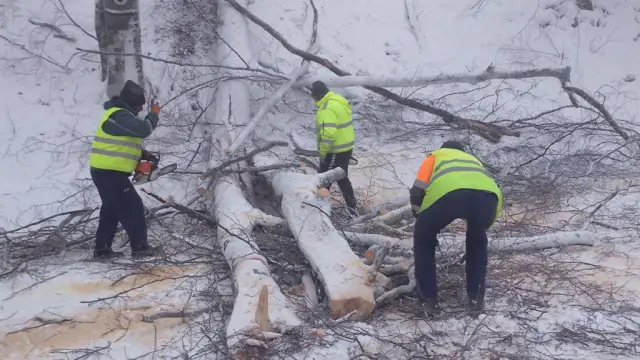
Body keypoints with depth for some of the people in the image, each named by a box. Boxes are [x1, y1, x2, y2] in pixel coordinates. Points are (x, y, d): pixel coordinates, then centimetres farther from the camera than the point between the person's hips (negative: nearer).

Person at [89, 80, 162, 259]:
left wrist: (143, 154, 12)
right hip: (111, 172, -11)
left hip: (103, 171, 11)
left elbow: (123, 144, 25)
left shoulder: (119, 114, 19)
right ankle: (140, 247, 1)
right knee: (133, 207, -3)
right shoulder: (120, 116, -16)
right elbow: (143, 129, -27)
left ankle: (102, 249, 20)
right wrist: (154, 114, -9)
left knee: (111, 209, 17)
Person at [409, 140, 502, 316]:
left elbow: (417, 191, 23)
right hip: (487, 194, 3)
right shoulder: (473, 160, 47)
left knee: (424, 240, 25)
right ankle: (476, 299, 33)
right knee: (477, 241, 34)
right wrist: (483, 226, 55)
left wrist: (420, 216, 38)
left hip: (447, 193, -3)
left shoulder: (436, 155, 39)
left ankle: (429, 301, 23)